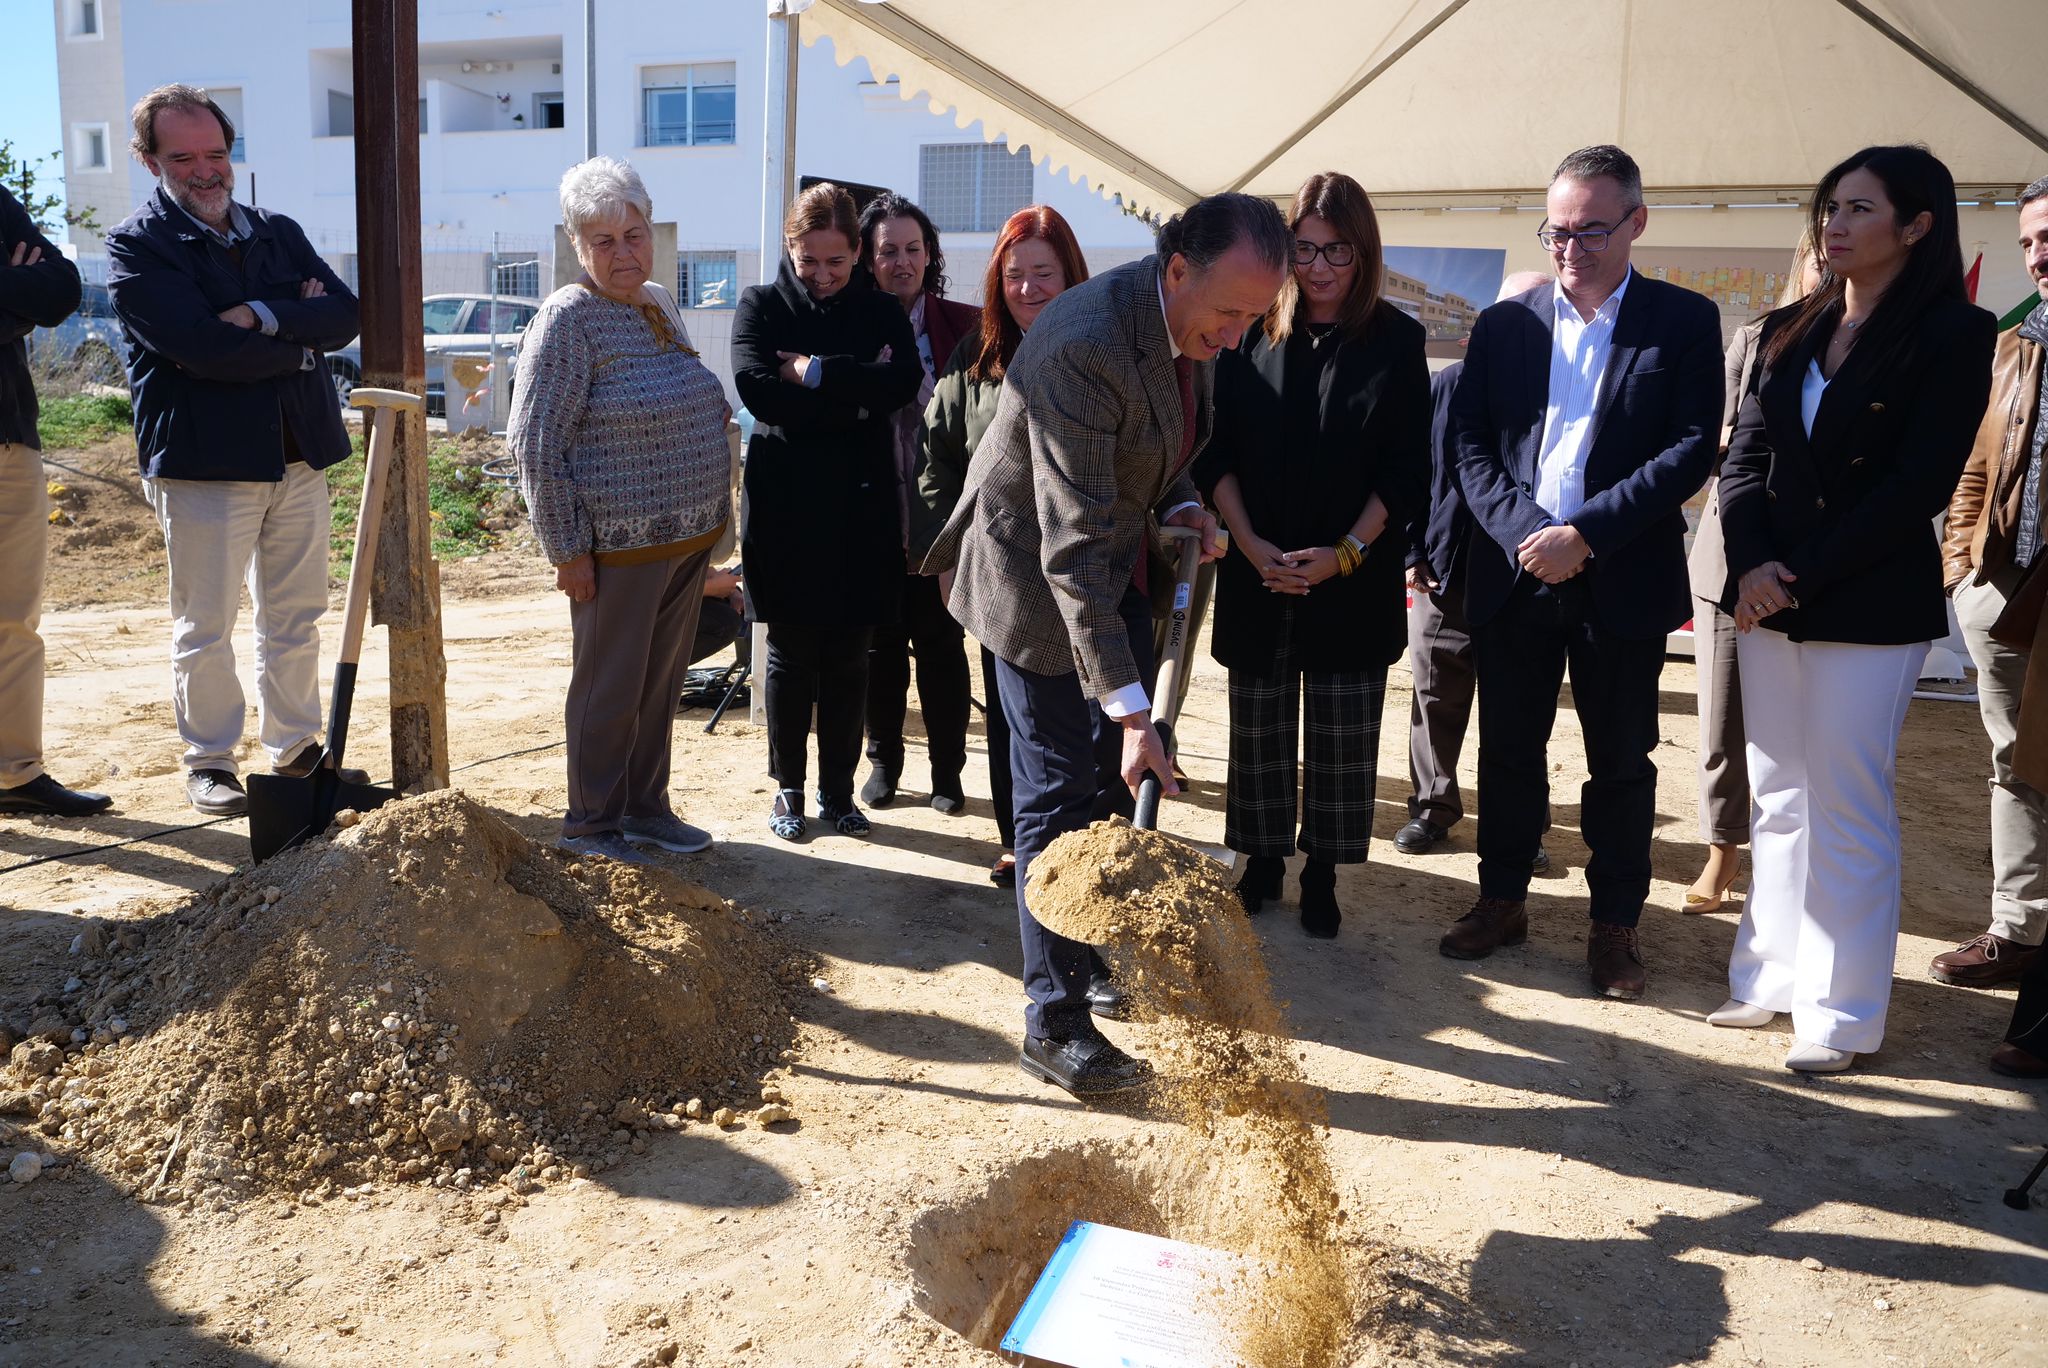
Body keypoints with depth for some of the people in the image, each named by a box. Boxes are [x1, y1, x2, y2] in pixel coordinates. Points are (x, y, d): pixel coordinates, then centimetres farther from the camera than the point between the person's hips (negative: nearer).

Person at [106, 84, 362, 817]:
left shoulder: (279, 233, 14)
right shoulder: (137, 245, -4)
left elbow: (344, 315, -2)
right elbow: (204, 348, -18)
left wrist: (262, 316, -16)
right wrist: (299, 338, -8)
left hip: (300, 456, 5)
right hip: (203, 460, -5)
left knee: (296, 617, 12)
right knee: (204, 626, 2)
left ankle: (296, 745, 25)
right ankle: (208, 762, 15)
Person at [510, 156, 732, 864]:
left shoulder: (659, 304, 11)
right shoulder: (568, 319, -12)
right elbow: (536, 446, -15)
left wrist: (712, 409, 9)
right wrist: (567, 550, -16)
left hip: (689, 538, 7)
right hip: (618, 542, -7)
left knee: (662, 682, 16)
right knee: (610, 687, 5)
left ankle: (646, 806, 31)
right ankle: (591, 821, 21)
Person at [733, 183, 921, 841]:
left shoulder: (883, 312, 8)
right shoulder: (761, 306, 3)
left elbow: (904, 382, -12)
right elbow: (757, 390, -14)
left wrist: (814, 372, -14)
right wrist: (856, 395, -13)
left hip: (860, 509, 2)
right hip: (786, 508, -1)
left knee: (848, 659, 7)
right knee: (791, 656, 5)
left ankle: (838, 790, 20)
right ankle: (788, 789, 19)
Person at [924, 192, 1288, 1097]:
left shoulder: (1191, 320, -6)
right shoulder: (1085, 346, -33)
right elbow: (1072, 545, -36)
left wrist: (1179, 503, -7)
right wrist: (1128, 707, -38)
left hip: (1120, 570, 8)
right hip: (1036, 578, -8)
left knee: (1127, 778, 16)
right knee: (1059, 793, -4)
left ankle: (1099, 961, 34)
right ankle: (1054, 1022, 6)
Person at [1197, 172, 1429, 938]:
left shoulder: (1395, 340, -1)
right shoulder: (1252, 332, 2)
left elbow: (1405, 471, -3)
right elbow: (1216, 451, 1)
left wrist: (1345, 553, -14)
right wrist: (1250, 544, -11)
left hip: (1353, 580, -1)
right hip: (1257, 575, 1)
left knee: (1341, 740, 5)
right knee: (1260, 730, 10)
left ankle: (1321, 874, 18)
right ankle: (1263, 859, 25)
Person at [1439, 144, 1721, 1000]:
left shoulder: (1685, 322, 0)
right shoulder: (1504, 324, 7)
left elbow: (1692, 449, -8)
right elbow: (1470, 445, 2)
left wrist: (1585, 535, -17)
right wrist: (1522, 533, -13)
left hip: (1623, 580, -2)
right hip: (1513, 573, 2)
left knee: (1621, 762, 8)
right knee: (1509, 751, 11)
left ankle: (1615, 924, 21)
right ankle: (1503, 900, 26)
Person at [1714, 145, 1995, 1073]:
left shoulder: (1954, 335, -5)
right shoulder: (1789, 331, 11)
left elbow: (1919, 485, -12)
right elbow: (1745, 458, 7)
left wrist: (1801, 577, -16)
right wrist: (1750, 564, -10)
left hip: (1868, 607, -5)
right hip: (1769, 603, 6)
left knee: (1845, 809, -1)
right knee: (1778, 798, 11)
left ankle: (1840, 1013, 10)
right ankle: (1773, 979, 22)